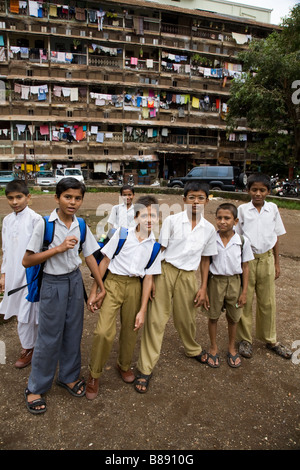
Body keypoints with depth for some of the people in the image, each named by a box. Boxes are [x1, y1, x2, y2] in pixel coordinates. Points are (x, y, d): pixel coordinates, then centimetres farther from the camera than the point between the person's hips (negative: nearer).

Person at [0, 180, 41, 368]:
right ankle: (32, 345, 32)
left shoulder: (35, 219, -13)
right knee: (20, 310, 15)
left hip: (29, 274, -6)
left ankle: (28, 349, 23)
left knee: (26, 314, 2)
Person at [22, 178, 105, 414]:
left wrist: (102, 286, 5)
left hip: (75, 281, 5)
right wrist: (59, 248, -23)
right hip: (53, 284, -4)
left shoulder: (81, 225, -2)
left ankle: (69, 376, 37)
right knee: (49, 337, 5)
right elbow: (27, 261, -15)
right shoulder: (45, 224, -15)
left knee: (73, 332, 15)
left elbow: (89, 256, 5)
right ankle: (35, 388, 27)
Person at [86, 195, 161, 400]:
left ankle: (124, 366, 43)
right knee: (104, 332, -11)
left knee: (130, 330, 14)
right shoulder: (123, 233, -8)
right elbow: (105, 261, -2)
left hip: (135, 287, 3)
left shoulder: (155, 245, -1)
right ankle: (94, 375, 14)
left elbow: (148, 277, 1)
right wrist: (94, 291, -1)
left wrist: (142, 310, 1)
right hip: (113, 283, -2)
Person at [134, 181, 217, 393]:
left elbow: (205, 259, 11)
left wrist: (203, 287, 9)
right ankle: (145, 369, 12)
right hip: (165, 271, -2)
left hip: (188, 276, 3)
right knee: (156, 319, -1)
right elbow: (159, 250, -4)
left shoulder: (209, 229, 4)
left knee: (186, 319, 17)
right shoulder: (172, 220, -6)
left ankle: (193, 349, 49)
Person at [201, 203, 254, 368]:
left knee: (233, 318, 15)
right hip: (215, 281, 0)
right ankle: (213, 348, 35)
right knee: (213, 316, 12)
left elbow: (245, 267, 0)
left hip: (234, 282, 1)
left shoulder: (242, 241, -8)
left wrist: (244, 292, 0)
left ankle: (231, 348, 40)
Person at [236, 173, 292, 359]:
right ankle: (245, 339, 24)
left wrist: (277, 263, 8)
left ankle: (270, 339, 31)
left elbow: (276, 237, 8)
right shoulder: (242, 209, -4)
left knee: (268, 301, 13)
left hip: (266, 258, 2)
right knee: (245, 301, 7)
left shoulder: (273, 209, 2)